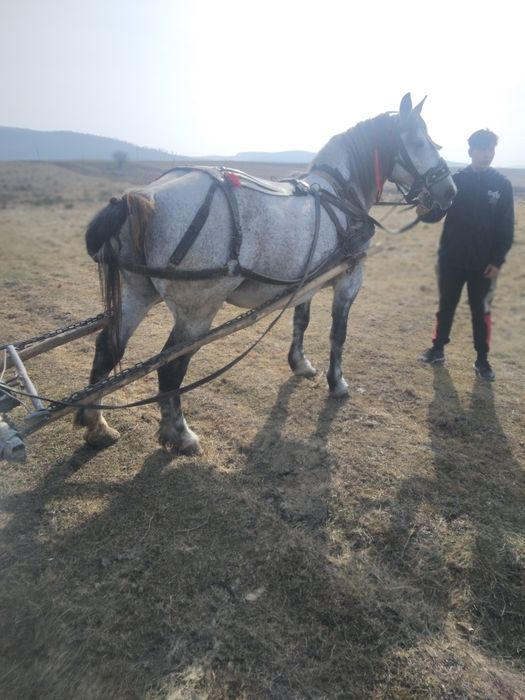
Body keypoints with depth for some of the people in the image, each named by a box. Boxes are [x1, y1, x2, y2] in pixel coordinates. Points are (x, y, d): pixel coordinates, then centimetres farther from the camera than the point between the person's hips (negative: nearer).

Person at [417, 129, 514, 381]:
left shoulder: (503, 185, -1)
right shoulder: (455, 180, -2)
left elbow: (506, 228, 0)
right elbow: (438, 212, -2)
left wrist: (498, 260, -7)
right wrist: (425, 212, -26)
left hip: (484, 263, 0)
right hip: (451, 259, 0)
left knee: (481, 311, 8)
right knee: (446, 306, 12)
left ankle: (482, 359, 19)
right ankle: (438, 348, 27)